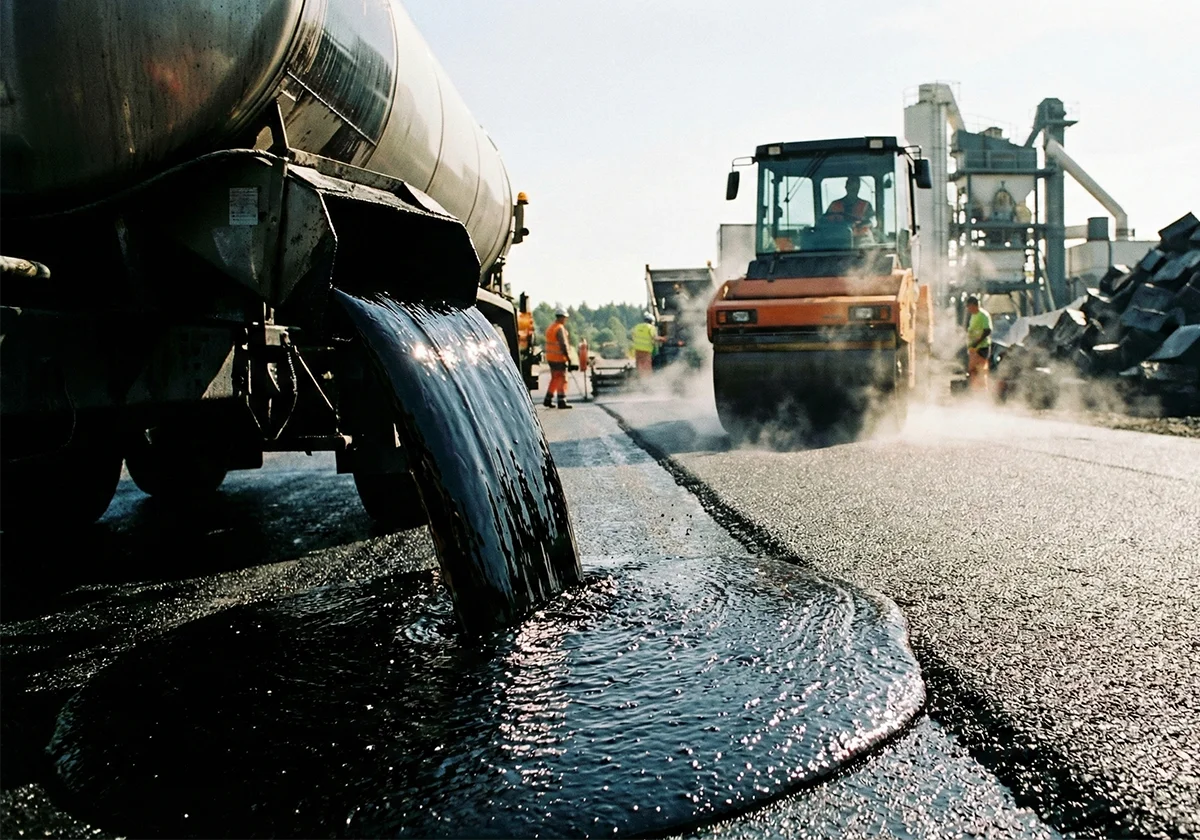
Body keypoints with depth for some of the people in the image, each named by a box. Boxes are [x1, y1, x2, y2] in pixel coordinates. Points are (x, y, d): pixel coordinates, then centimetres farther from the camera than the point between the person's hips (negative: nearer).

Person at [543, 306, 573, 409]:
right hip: (559, 358, -9)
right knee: (562, 379, -4)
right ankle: (562, 401, -4)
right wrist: (568, 357, -17)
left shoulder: (550, 327, 14)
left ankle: (548, 400, 18)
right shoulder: (560, 328, -15)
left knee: (555, 378, 17)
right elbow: (563, 344, -21)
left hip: (550, 357, 9)